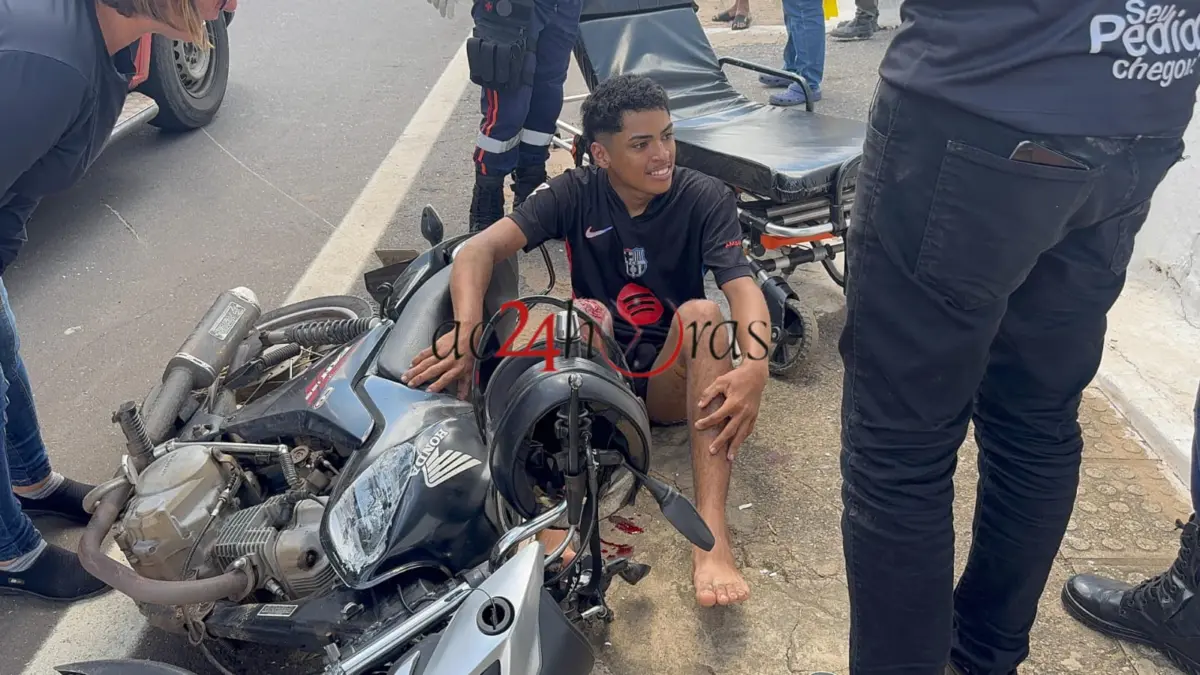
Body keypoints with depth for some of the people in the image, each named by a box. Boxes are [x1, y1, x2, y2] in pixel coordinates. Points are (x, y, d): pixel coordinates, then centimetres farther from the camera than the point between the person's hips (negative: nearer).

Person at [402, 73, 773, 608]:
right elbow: (481, 249, -18)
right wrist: (467, 333, -38)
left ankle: (711, 534, -41)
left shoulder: (705, 198, -8)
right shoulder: (576, 194, -6)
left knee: (702, 313, -30)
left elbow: (744, 288, -23)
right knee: (585, 313, -30)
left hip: (673, 384, 0)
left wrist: (754, 366, -44)